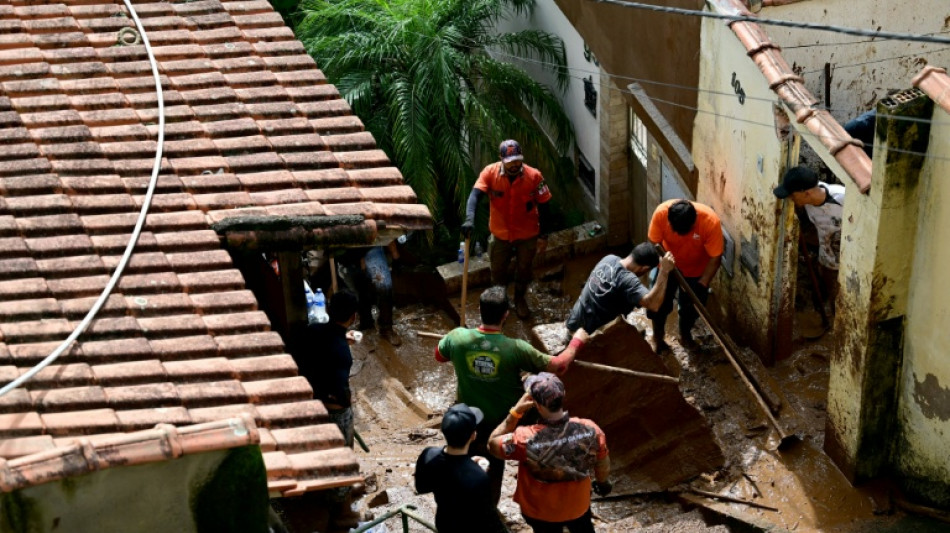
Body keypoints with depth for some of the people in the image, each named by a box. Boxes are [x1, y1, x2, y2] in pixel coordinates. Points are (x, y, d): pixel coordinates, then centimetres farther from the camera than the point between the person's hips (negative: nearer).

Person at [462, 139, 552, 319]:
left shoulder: (534, 176, -21)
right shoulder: (490, 172, -21)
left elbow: (543, 206, -12)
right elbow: (475, 195, -32)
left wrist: (543, 235, -8)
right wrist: (469, 219, -50)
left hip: (527, 235, 0)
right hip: (500, 234, 1)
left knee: (524, 270, 21)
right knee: (498, 271, 19)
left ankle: (520, 299, 49)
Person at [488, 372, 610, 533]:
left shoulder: (526, 440, -38)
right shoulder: (590, 430, -30)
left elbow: (492, 444, -17)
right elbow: (603, 466, -10)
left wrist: (516, 411, -20)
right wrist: (603, 482, 12)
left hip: (540, 511, -1)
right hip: (577, 505, 1)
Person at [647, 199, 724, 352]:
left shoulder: (711, 221, -36)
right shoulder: (661, 212, -33)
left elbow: (715, 258, -26)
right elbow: (654, 244, -19)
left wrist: (702, 285, -30)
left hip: (696, 270, 0)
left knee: (692, 305, 10)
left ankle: (685, 334, 40)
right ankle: (658, 338, 29)